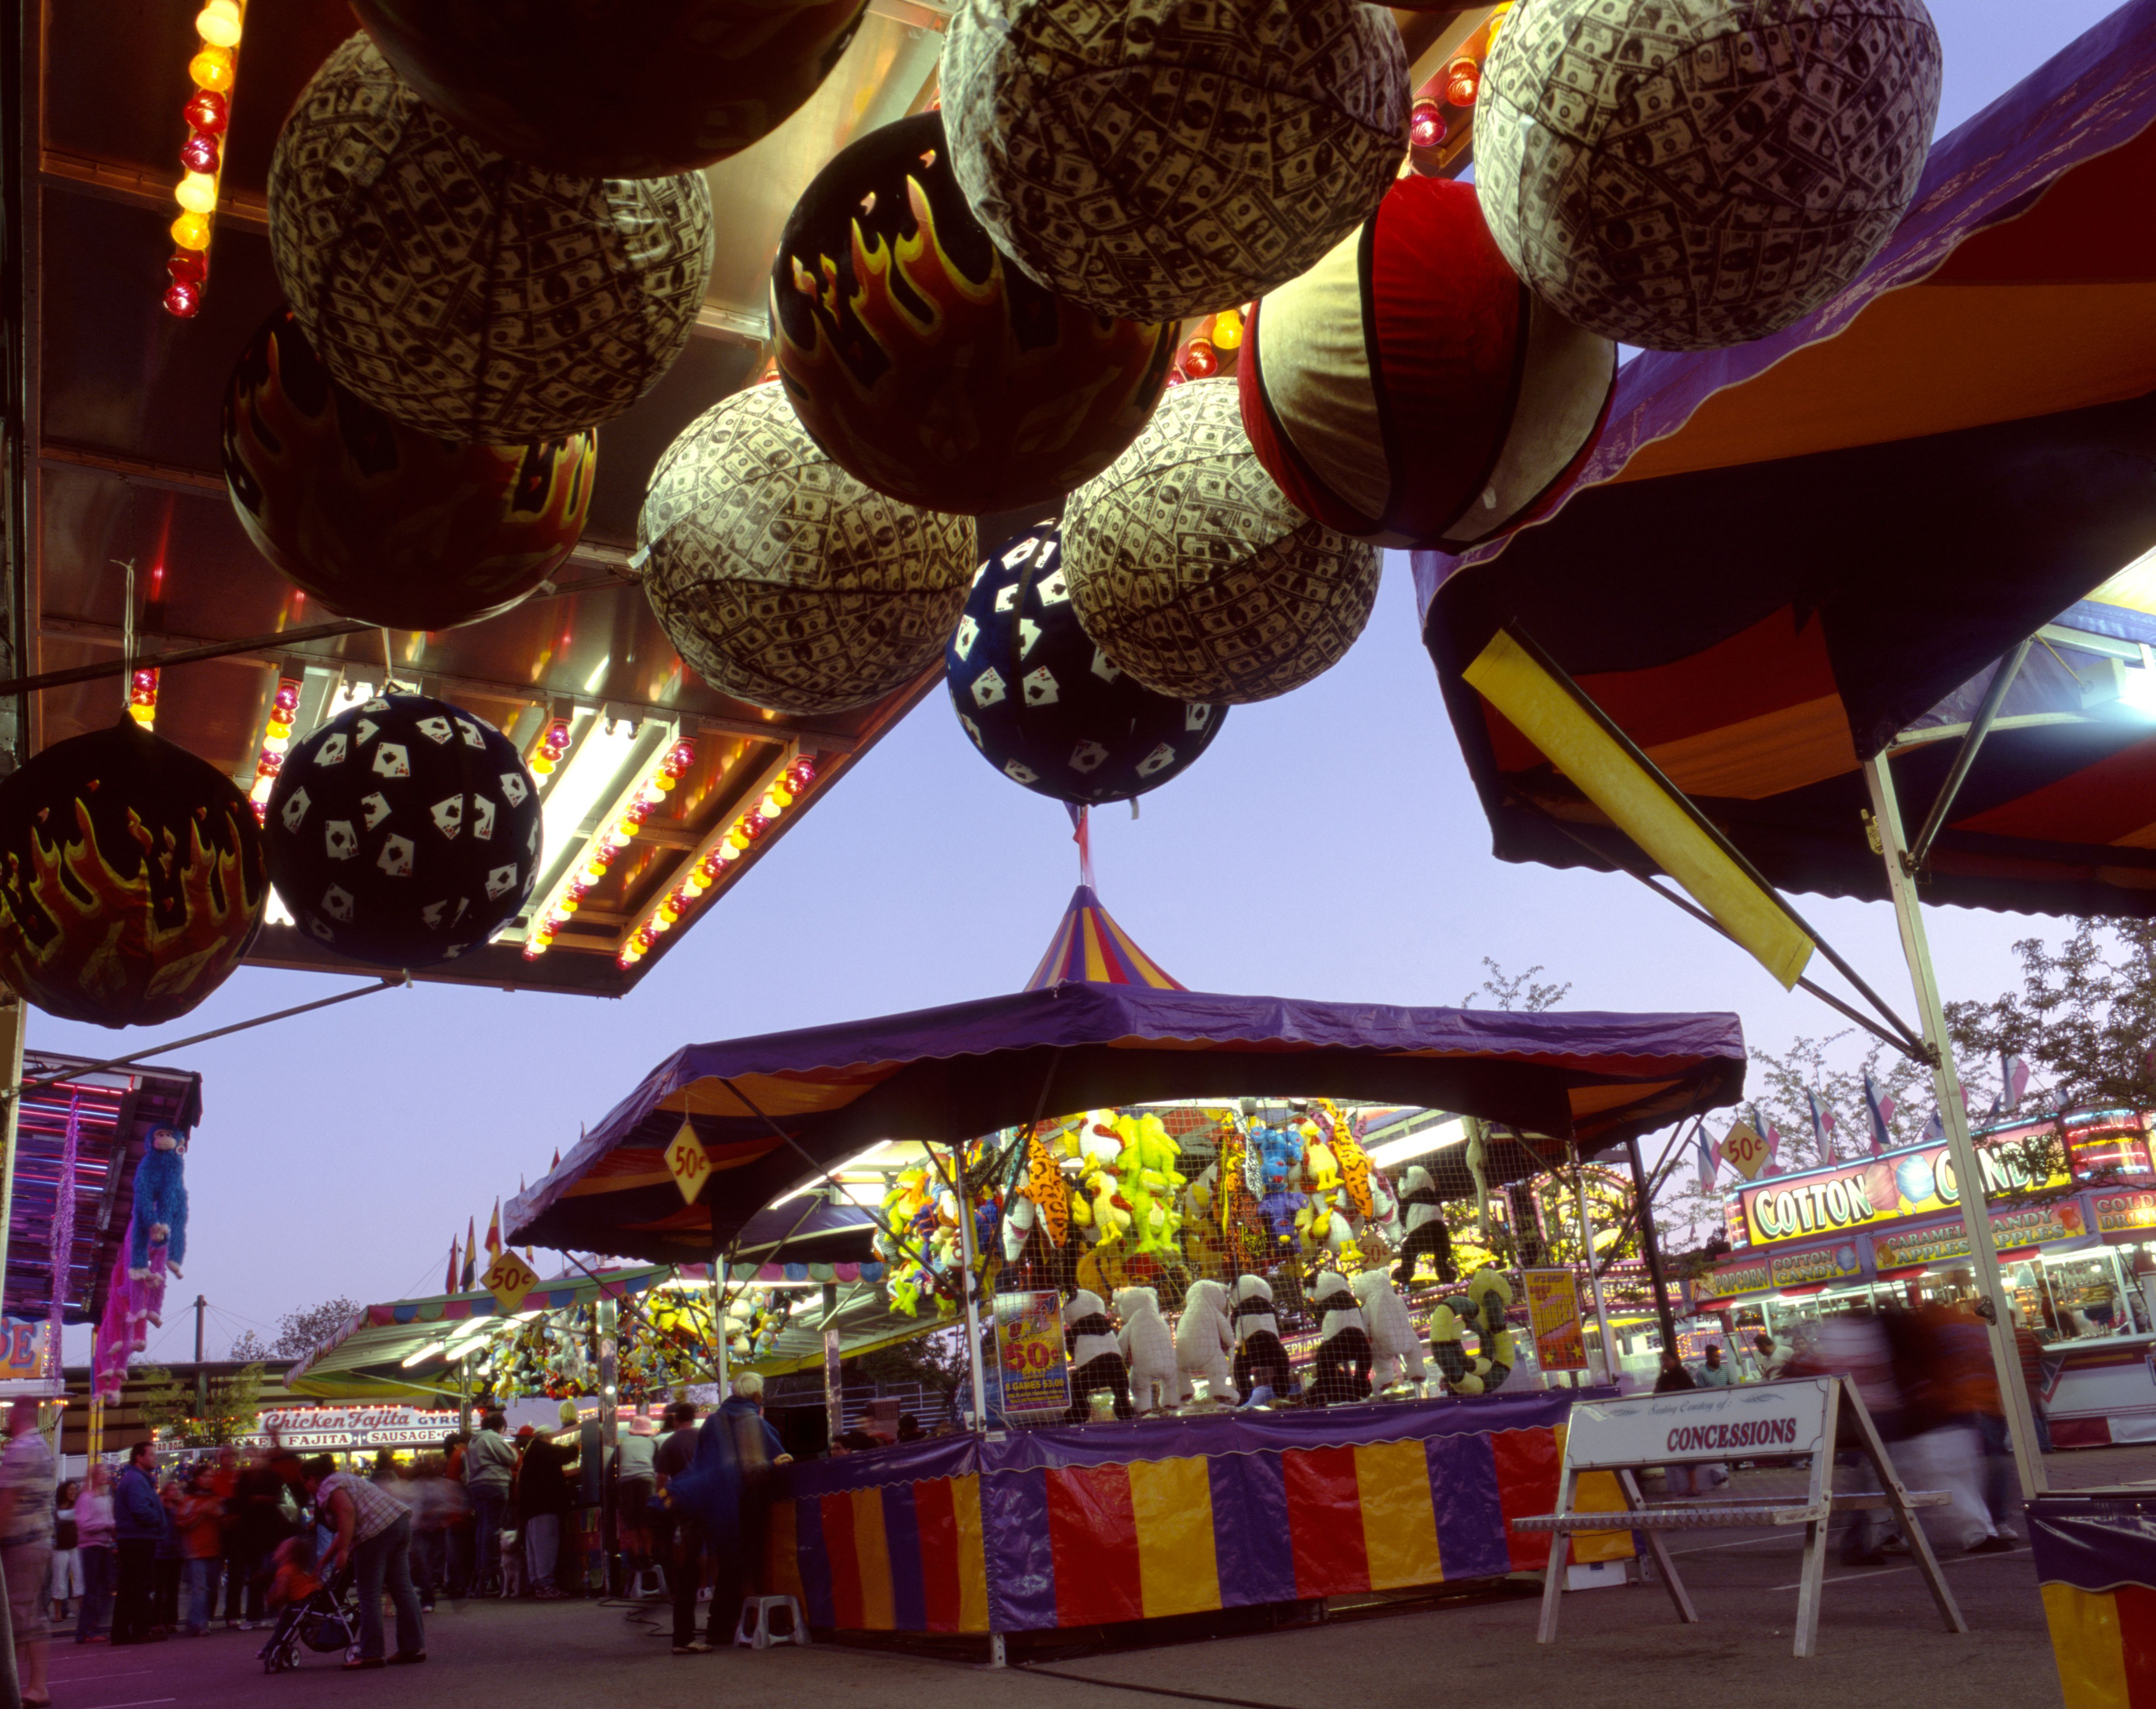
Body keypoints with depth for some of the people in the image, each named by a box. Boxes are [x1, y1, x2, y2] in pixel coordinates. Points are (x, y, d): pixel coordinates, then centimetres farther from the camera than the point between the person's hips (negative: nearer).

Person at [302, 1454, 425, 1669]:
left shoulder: (328, 1487, 0)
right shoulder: (344, 1479, 29)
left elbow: (347, 1511, -18)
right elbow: (344, 1530, 31)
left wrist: (344, 1550, -20)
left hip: (378, 1532, -10)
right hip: (400, 1521, 10)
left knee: (369, 1595, 0)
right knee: (403, 1588, 10)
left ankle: (371, 1655, 3)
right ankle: (415, 1647, 12)